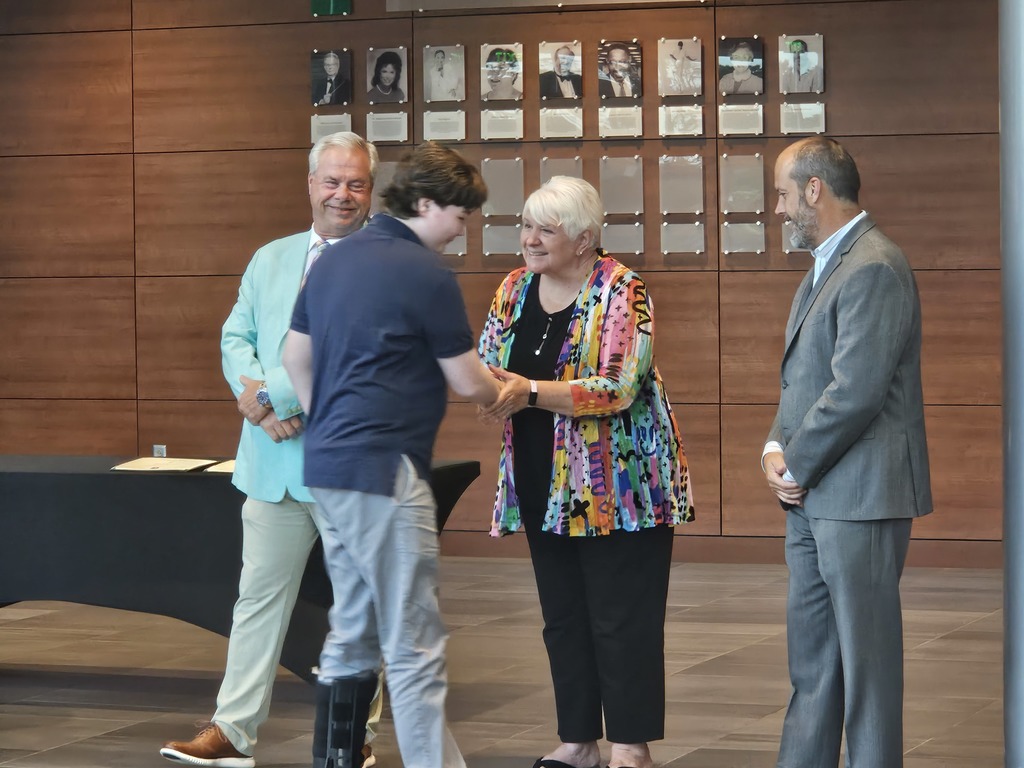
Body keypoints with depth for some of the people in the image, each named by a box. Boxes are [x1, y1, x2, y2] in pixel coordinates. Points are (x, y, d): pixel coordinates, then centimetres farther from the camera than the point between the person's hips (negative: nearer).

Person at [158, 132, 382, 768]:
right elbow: (236, 339, 10)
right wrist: (259, 397, -11)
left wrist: (269, 392, -17)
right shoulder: (270, 260, 15)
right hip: (276, 461, 5)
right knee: (259, 597, 6)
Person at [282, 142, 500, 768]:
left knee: (353, 635, 14)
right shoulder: (426, 272, -12)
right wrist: (502, 392, 16)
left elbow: (296, 357, 19)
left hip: (328, 465, 9)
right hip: (384, 472, -9)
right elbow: (468, 382, -5)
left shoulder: (335, 260, 12)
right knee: (415, 645, -7)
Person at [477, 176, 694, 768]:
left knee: (621, 620, -3)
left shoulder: (621, 292, -13)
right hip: (544, 486, 6)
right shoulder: (515, 290, 7)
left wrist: (530, 392, -29)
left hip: (618, 485, -6)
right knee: (562, 617, 11)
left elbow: (617, 387, -22)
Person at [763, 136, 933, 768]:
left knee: (866, 654, -3)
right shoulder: (824, 268, 16)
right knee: (810, 652, 14)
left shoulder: (874, 268, -17)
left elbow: (855, 392, -22)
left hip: (859, 496, -10)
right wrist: (776, 448, 3)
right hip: (811, 499, 10)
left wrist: (797, 466, -12)